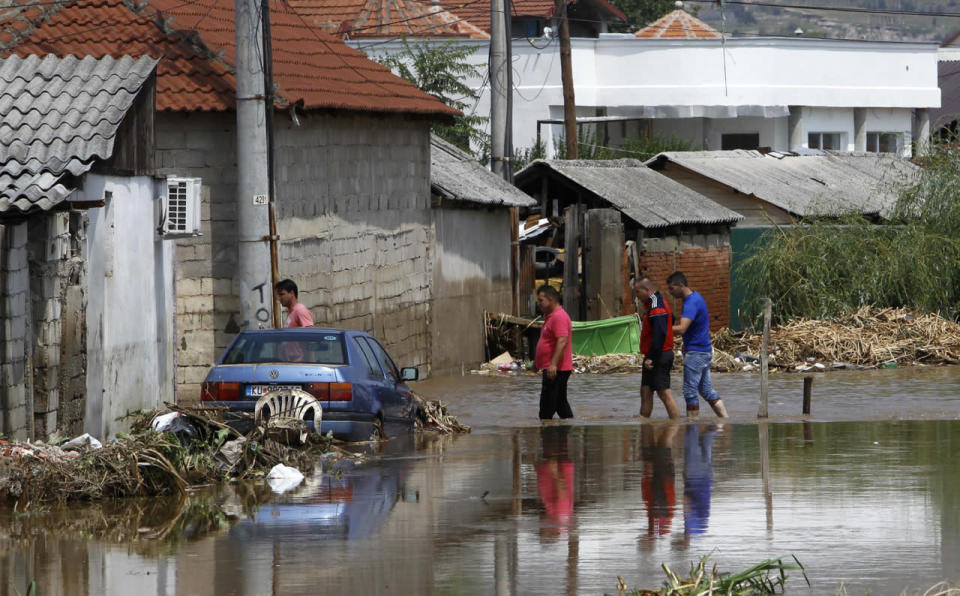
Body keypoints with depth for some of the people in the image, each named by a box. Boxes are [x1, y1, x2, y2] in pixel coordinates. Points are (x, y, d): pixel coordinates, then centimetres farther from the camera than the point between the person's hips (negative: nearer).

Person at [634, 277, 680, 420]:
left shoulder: (656, 307, -18)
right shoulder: (655, 303, 15)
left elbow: (660, 334, -27)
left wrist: (651, 357, -27)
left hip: (658, 358, -11)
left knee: (664, 393, -9)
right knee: (645, 391, 15)